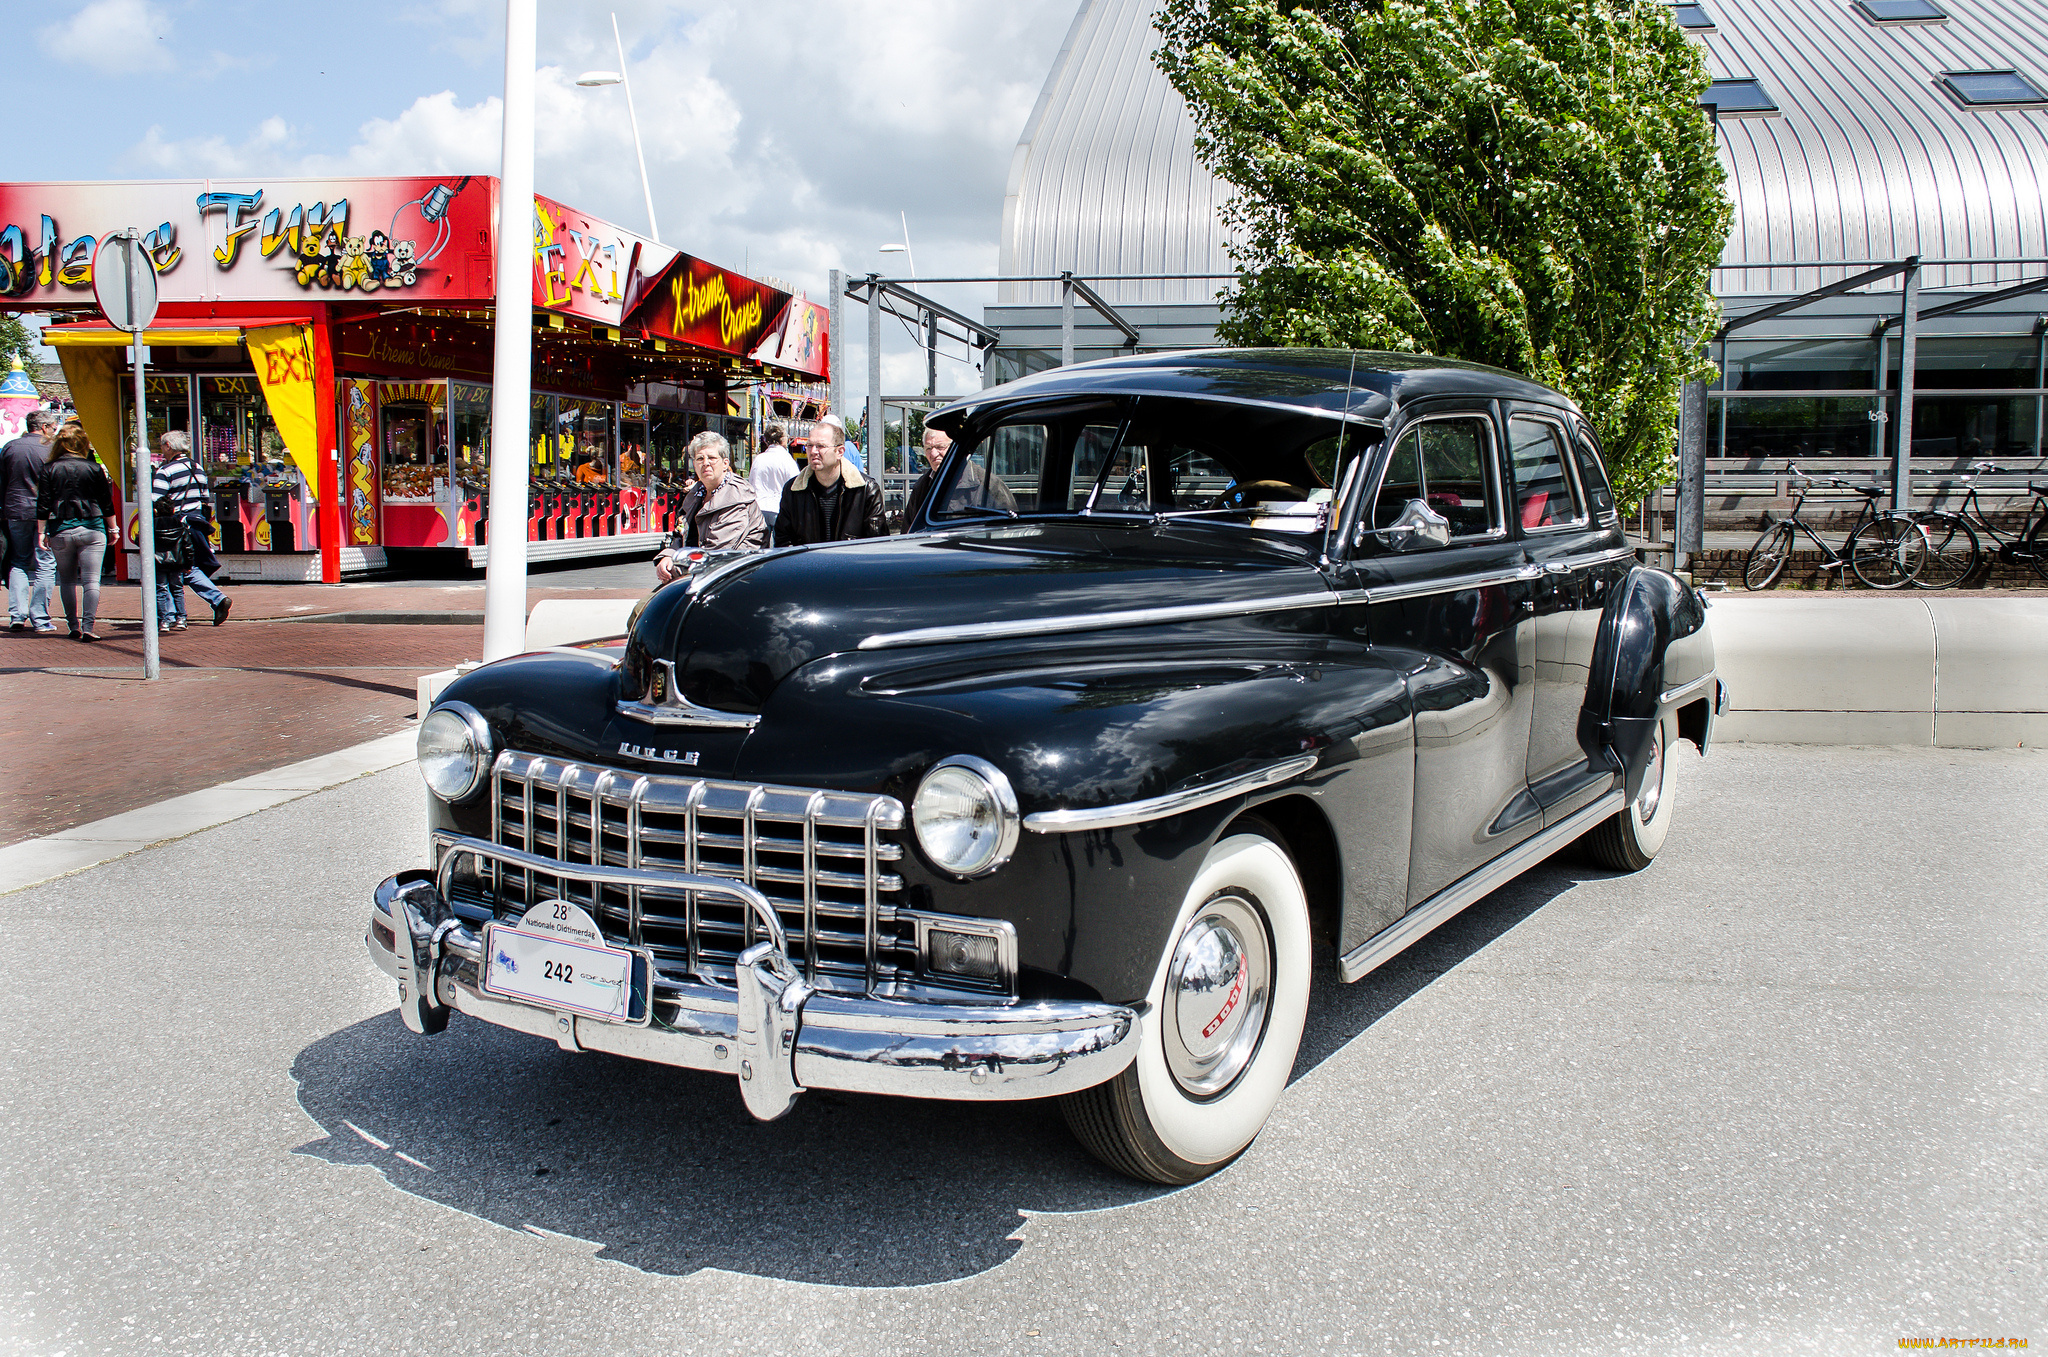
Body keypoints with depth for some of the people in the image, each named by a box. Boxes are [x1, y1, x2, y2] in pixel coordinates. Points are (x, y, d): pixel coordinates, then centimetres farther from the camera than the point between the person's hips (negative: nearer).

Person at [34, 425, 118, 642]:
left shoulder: (51, 469, 1)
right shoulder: (94, 468, 0)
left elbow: (43, 504, 1)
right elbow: (106, 502, 3)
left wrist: (41, 532, 6)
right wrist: (112, 529, 13)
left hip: (60, 531, 1)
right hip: (91, 529, -1)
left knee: (67, 581, 14)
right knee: (91, 580, -4)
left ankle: (74, 626, 15)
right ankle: (88, 627, -14)